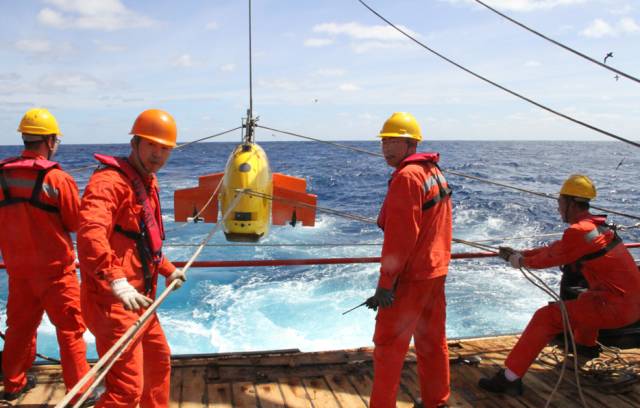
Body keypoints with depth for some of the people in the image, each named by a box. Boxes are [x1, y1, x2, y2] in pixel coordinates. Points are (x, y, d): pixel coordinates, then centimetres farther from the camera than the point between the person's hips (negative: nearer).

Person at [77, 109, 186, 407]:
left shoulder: (148, 183, 16)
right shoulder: (110, 180, -16)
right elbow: (90, 231, -35)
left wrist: (167, 270, 25)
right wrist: (116, 281, -44)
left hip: (138, 299, 10)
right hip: (113, 302, -10)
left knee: (159, 359, 27)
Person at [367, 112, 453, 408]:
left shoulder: (406, 176, -18)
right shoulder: (434, 171, 12)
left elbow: (399, 236, -23)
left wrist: (385, 283, -20)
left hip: (411, 276, -10)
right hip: (436, 271, 10)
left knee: (388, 345, 1)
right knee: (432, 341, 19)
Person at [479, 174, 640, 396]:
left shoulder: (579, 231, -17)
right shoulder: (596, 225, 12)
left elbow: (550, 257, -6)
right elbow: (557, 248, 19)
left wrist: (522, 261, 12)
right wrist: (520, 254, 21)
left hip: (615, 306, -10)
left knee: (546, 317, -11)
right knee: (587, 298, 39)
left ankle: (510, 378, -10)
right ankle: (585, 347, 57)